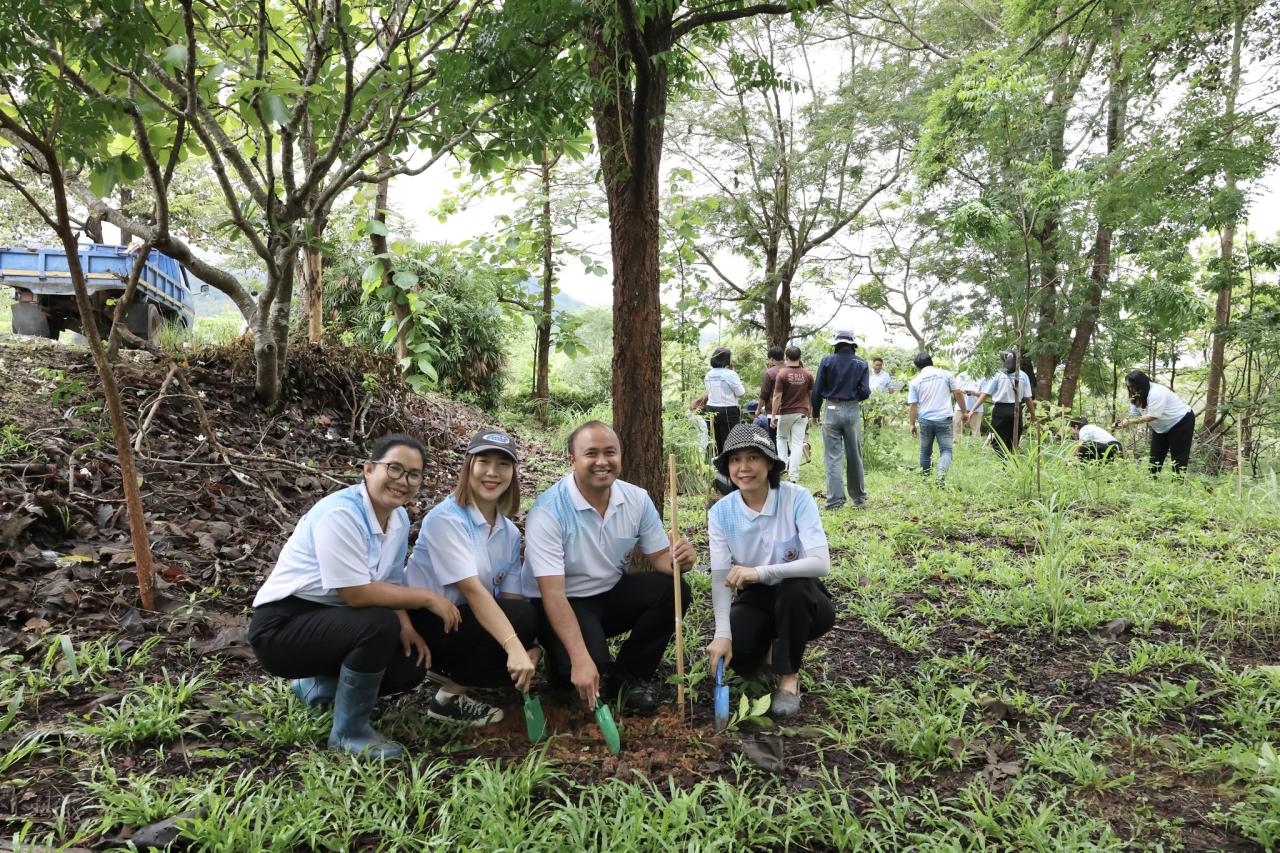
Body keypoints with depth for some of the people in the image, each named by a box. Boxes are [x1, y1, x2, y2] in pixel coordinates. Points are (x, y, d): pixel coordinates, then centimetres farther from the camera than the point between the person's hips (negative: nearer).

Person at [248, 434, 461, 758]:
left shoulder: (399, 518, 1)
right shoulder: (340, 513, -25)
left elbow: (390, 584, 8)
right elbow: (357, 594, -28)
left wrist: (406, 626, -11)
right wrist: (428, 598, -21)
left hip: (330, 620, 8)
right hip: (282, 625, -8)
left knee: (411, 665, -4)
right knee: (380, 625, -30)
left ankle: (317, 686, 18)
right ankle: (349, 732, -9)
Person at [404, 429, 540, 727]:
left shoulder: (509, 532, 4)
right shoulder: (446, 518, -19)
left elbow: (513, 596, -3)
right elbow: (473, 590, -29)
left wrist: (527, 646, -22)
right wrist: (514, 645, -39)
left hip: (469, 623, 8)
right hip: (423, 624, -7)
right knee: (523, 617, -25)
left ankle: (459, 673, 7)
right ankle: (449, 697, -10)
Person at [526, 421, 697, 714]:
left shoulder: (637, 499, -7)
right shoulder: (547, 512, -23)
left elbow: (660, 558, 0)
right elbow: (553, 594, -27)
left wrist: (677, 560, -27)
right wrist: (580, 659, -35)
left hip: (613, 592, 5)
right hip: (565, 603, -5)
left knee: (674, 590, -19)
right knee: (583, 666, -32)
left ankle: (629, 676, -1)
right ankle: (565, 664, 7)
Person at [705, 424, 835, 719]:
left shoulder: (797, 499, -20)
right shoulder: (721, 513, -11)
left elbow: (821, 563, -30)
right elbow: (720, 578, -13)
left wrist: (760, 572, -40)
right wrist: (722, 633, -28)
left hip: (801, 600, -2)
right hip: (755, 600, 2)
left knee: (795, 587, -36)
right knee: (734, 650, -28)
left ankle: (790, 677, -12)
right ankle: (768, 649, 12)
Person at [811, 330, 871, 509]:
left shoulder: (827, 361, -3)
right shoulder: (861, 364, 1)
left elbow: (817, 390, -3)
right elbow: (865, 392, -5)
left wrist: (815, 412, 9)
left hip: (832, 410, -2)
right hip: (853, 411, 2)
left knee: (832, 457, 1)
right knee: (855, 456, 12)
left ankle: (835, 499, -3)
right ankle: (859, 498, 22)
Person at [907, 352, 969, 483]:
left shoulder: (915, 381, 4)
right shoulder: (945, 374, 3)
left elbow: (912, 405, 1)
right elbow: (958, 393, 2)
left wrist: (912, 424, 9)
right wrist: (964, 412, 12)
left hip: (925, 420, 1)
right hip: (944, 418, -1)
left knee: (925, 451, 15)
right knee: (946, 449, 1)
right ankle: (941, 475, -22)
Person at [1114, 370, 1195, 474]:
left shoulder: (1156, 392, -31)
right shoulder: (1137, 396, -5)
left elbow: (1151, 416, -33)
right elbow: (1134, 415, -6)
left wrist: (1129, 422, -35)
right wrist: (1124, 421, -26)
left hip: (1181, 422, -9)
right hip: (1162, 426, 9)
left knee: (1179, 457, -4)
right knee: (1155, 457, 7)